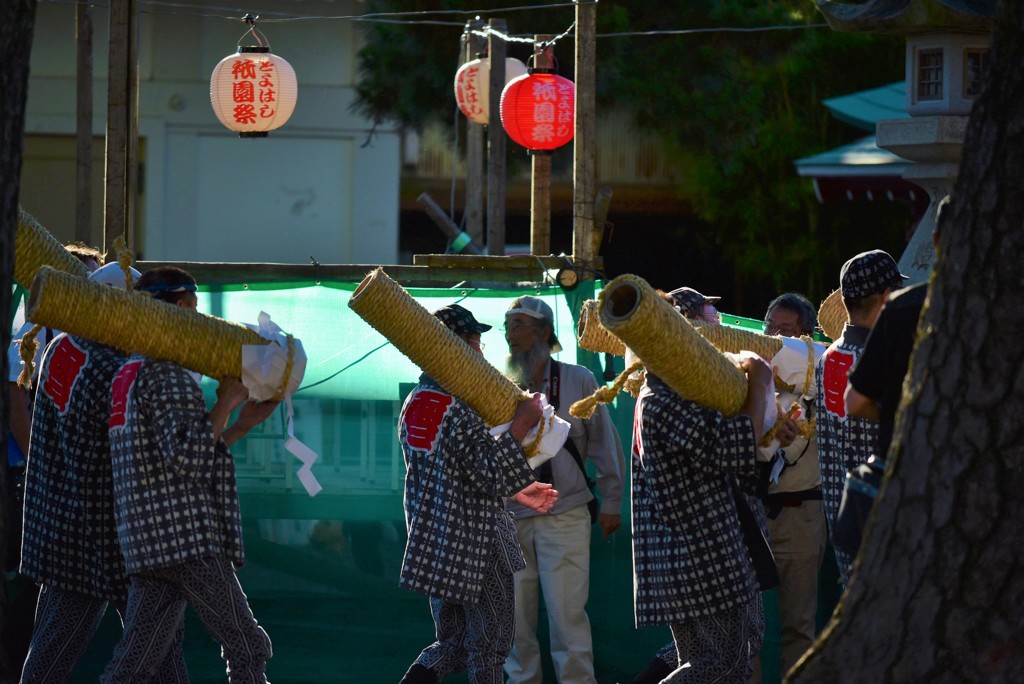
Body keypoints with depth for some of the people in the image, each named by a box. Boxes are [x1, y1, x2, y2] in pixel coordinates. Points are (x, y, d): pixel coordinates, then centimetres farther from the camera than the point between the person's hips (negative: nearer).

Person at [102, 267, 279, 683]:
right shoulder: (168, 376, -10)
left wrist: (240, 426, 21)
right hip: (188, 539, -9)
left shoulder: (131, 375, 22)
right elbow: (186, 458, -21)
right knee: (248, 649, 0)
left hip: (146, 542, 9)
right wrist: (225, 404, -12)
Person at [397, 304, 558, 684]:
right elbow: (489, 477, -22)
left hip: (434, 545, 8)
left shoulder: (414, 404, 8)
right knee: (489, 643, 6)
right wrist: (520, 427, -18)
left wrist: (516, 492, 21)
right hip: (475, 545, -8)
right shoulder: (460, 407, -20)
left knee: (453, 642, 17)